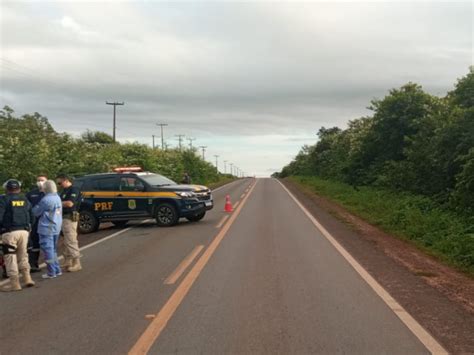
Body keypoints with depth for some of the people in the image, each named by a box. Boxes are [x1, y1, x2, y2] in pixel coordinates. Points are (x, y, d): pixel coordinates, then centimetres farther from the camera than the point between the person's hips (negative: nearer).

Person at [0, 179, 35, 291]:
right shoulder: (25, 200, 10)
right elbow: (32, 218, 12)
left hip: (9, 232, -5)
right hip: (24, 231, 5)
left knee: (10, 257, 2)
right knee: (23, 255, 18)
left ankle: (15, 283, 2)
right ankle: (27, 278, 15)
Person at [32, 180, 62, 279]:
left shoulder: (46, 199, -17)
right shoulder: (58, 198, 9)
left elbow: (36, 212, -7)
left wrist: (36, 206, 12)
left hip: (47, 228, -8)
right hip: (56, 227, 8)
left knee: (48, 250, -1)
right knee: (53, 249, 18)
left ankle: (51, 272, 3)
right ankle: (57, 270, 23)